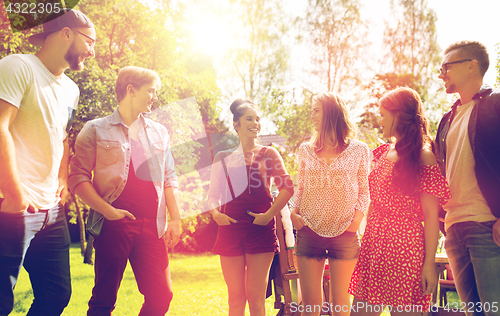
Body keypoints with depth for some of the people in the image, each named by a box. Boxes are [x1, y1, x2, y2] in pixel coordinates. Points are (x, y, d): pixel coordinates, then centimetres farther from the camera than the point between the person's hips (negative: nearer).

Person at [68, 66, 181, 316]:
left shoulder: (159, 132, 18)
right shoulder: (96, 130, 4)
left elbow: (169, 178, 19)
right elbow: (78, 177, -3)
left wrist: (175, 219, 10)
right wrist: (107, 210, -14)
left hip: (152, 226, 4)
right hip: (113, 224, -4)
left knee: (161, 295, 2)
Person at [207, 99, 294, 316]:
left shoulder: (268, 154, 10)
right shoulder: (223, 158, 13)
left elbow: (287, 188, 1)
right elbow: (213, 194, 13)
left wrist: (269, 215, -7)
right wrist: (215, 212, -6)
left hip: (261, 229, -1)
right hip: (230, 228, 1)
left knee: (256, 297, -2)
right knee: (235, 297, 3)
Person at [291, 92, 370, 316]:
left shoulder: (359, 150, 4)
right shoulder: (306, 150, 11)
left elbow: (364, 191, 6)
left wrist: (358, 217, -9)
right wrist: (294, 212, 0)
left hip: (344, 232, -2)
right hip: (309, 231, 2)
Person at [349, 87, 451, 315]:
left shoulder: (423, 157, -7)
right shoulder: (384, 153, 14)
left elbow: (431, 215, -11)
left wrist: (429, 263, -15)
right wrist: (366, 241, 15)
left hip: (404, 247, -7)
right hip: (373, 244, 7)